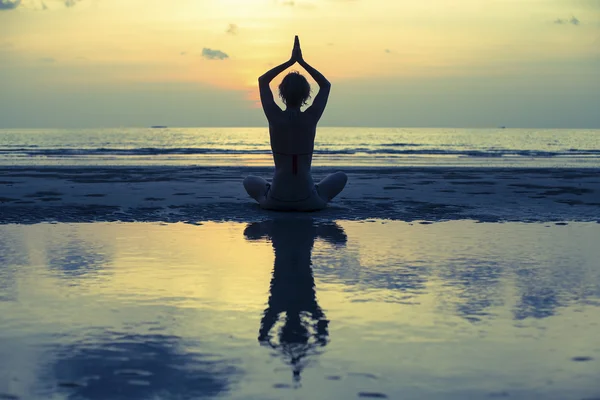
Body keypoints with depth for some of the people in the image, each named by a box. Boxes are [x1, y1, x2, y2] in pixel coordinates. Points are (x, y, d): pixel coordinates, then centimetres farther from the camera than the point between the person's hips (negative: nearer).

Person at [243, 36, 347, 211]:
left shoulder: (275, 117, -8)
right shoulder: (311, 118, -7)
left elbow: (262, 80, 9)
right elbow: (326, 85, 11)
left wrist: (291, 61, 6)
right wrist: (301, 62, 8)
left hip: (276, 200, 1)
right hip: (308, 201, -1)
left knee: (250, 181, 33)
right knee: (341, 177, 28)